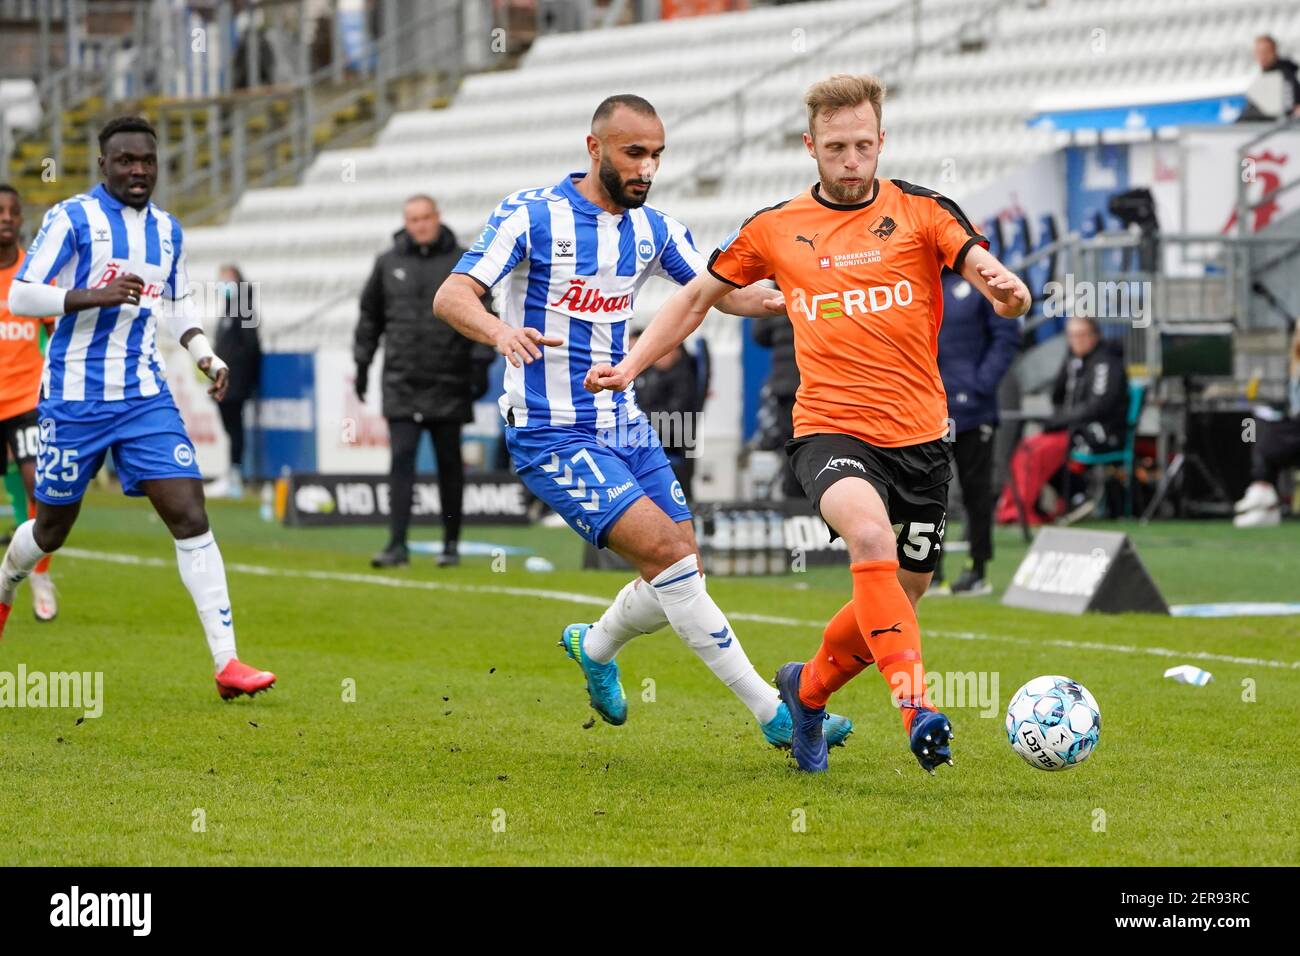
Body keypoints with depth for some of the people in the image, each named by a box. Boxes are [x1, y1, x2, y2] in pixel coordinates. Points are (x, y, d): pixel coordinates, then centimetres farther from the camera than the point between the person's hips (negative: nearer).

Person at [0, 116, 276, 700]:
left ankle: (226, 662, -14)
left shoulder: (168, 231, 10)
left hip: (145, 398, 4)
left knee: (190, 515, -10)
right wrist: (96, 295, -25)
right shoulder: (72, 218, -8)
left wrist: (206, 356, 6)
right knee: (52, 529, 9)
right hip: (74, 398, -4)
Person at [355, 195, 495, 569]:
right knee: (402, 460, -8)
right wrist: (362, 362, 11)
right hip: (401, 384, 1)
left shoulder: (462, 262, 2)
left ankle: (451, 544, 17)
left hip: (449, 384, -1)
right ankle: (397, 545, -11)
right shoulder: (388, 263, 8)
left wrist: (480, 362, -5)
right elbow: (370, 315, 15)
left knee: (449, 464, 7)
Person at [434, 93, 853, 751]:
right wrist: (501, 331, -43)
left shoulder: (652, 229, 6)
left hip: (626, 426, 7)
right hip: (553, 437, -7)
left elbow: (720, 290, 14)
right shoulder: (531, 215, -13)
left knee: (680, 573, 6)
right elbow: (451, 296, -20)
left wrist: (778, 300, -9)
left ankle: (595, 648, 38)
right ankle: (774, 715, -17)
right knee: (667, 554, -19)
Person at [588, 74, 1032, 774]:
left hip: (919, 434, 2)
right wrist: (630, 364, 10)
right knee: (870, 533, -33)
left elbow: (982, 266, -13)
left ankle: (809, 688, 38)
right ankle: (916, 706, -39)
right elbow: (700, 295, 19)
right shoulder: (774, 229, 6)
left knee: (898, 598, 9)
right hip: (830, 429, -2)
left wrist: (1006, 289, -37)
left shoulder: (921, 211, 3)